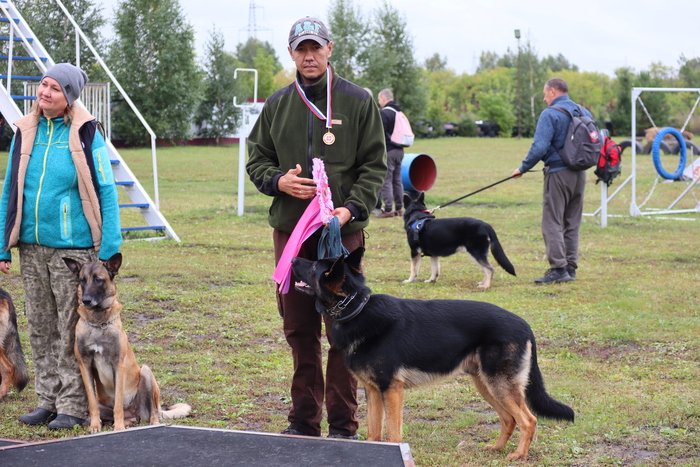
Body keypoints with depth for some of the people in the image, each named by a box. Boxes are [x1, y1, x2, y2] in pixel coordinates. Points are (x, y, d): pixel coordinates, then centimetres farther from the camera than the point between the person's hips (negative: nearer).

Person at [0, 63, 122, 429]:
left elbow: (105, 190, -6)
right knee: (41, 329, 11)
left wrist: (109, 248, -11)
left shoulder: (84, 133, -7)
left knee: (71, 330, 1)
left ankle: (73, 406, 9)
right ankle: (48, 402, 21)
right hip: (31, 246, 5)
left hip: (72, 247, -5)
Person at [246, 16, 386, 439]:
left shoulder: (358, 101, 2)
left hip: (342, 231, -3)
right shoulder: (277, 105, 12)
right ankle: (304, 419, 19)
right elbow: (256, 160, 16)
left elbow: (375, 165, 0)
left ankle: (343, 424, 6)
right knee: (299, 330, 9)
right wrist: (278, 180, -6)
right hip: (289, 230, 4)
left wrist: (352, 207, -15)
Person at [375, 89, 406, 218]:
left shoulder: (384, 113, -13)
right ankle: (399, 208, 15)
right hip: (399, 150, 9)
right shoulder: (399, 112, 16)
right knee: (397, 179, 13)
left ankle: (388, 209, -9)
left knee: (386, 180, -6)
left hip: (388, 151, -9)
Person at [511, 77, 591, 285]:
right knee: (572, 223, 12)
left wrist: (523, 168, -7)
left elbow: (540, 147, -19)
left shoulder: (550, 114, -12)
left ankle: (558, 268, -11)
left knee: (553, 222, -4)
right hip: (580, 174, 7)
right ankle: (571, 268, 13)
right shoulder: (585, 113, 11)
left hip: (558, 173, -7)